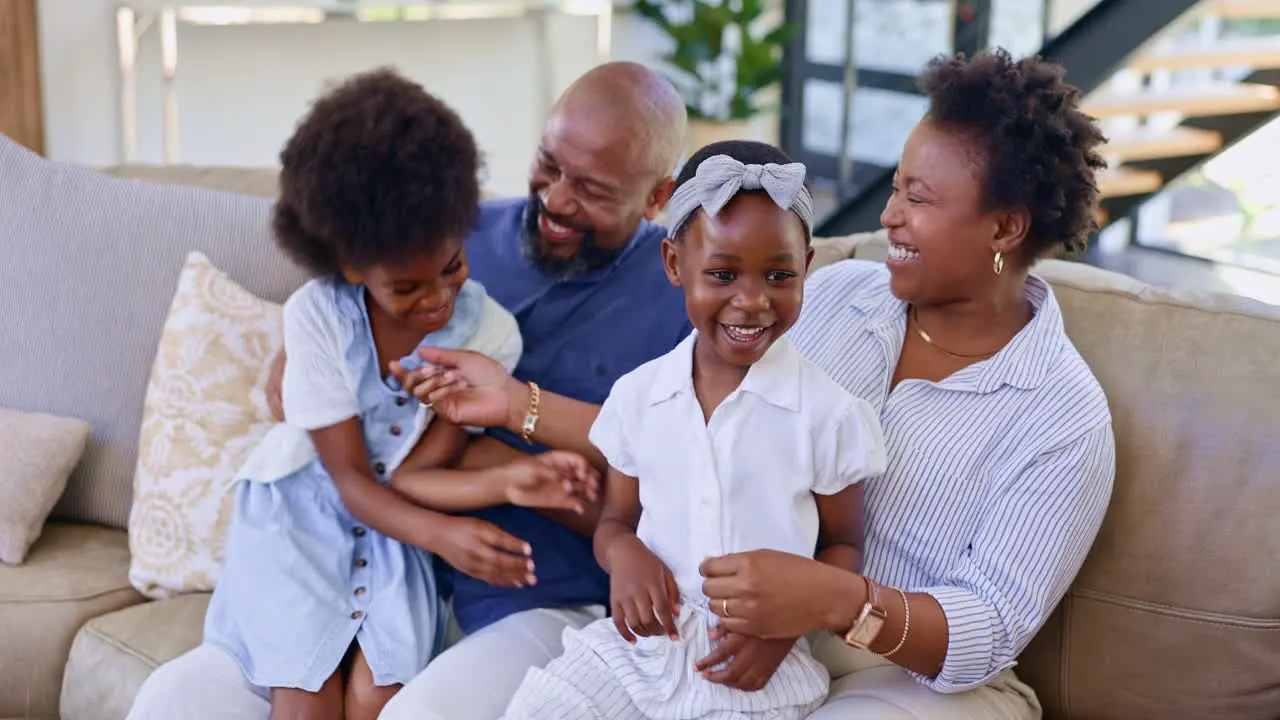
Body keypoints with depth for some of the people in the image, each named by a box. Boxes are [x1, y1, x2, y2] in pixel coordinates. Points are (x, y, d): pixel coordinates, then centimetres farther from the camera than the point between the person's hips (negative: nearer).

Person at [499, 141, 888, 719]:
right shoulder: (636, 396, 2)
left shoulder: (831, 415, -7)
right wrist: (622, 552, -10)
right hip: (640, 638, 3)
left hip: (755, 666, -2)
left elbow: (844, 546, 4)